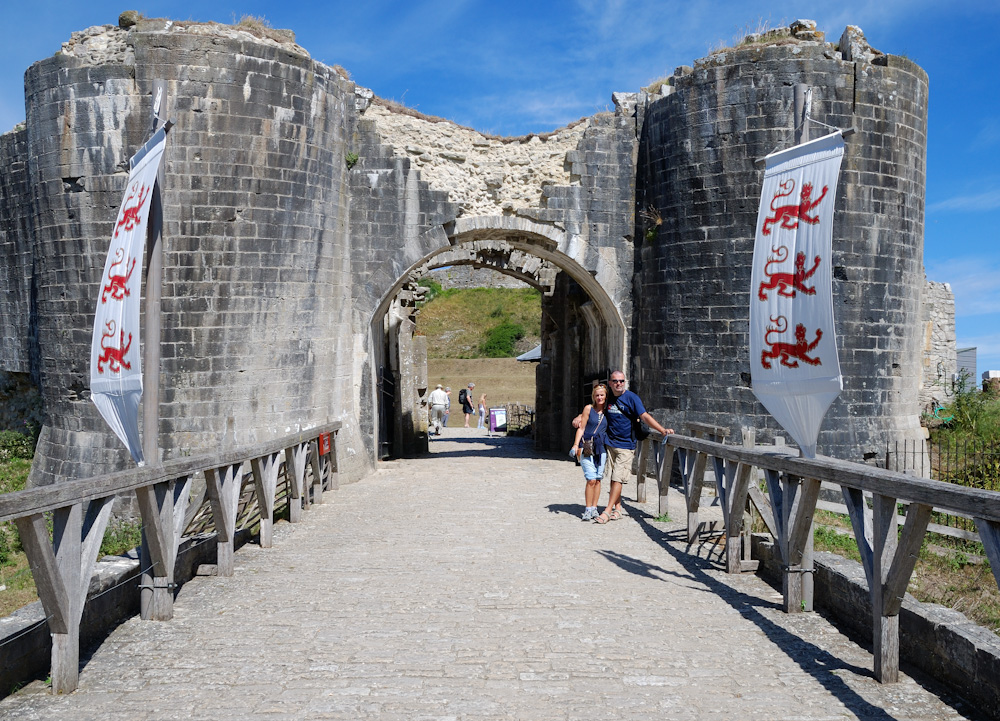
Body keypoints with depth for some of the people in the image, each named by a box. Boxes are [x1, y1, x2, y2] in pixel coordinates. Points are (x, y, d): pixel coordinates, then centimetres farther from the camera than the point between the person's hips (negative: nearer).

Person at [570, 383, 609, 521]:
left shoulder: (608, 411, 9)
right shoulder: (589, 408, 1)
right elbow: (581, 428, 1)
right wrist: (576, 445, -6)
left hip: (601, 448, 3)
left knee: (598, 479, 2)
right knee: (591, 480, -10)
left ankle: (594, 508, 12)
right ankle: (588, 509, -1)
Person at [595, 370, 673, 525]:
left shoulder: (631, 398, -7)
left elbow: (644, 416, -14)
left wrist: (662, 430, -24)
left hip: (626, 445, -4)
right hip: (610, 443, 5)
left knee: (617, 478, -8)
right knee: (614, 477, 8)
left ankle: (608, 511, -7)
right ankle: (617, 509, 18)